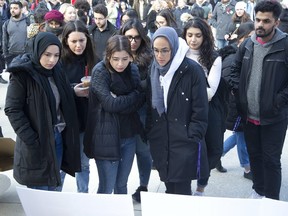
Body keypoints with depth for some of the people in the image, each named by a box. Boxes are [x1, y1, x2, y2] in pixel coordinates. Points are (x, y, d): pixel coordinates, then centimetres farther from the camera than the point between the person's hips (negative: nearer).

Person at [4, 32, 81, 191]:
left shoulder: (56, 71, 7)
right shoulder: (22, 74, -14)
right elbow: (12, 110, -16)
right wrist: (32, 141, -19)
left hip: (58, 138, 6)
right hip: (37, 143, -6)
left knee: (55, 187, 15)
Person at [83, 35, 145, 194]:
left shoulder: (133, 70, 3)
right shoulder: (100, 72, -13)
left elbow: (140, 100, -2)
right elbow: (110, 104, -21)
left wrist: (120, 101, -17)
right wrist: (134, 95, -9)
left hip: (129, 136, 5)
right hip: (107, 138, -5)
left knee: (122, 185, 17)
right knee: (106, 188, 3)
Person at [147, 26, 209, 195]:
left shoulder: (192, 70, -11)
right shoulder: (154, 70, 5)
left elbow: (200, 111, -10)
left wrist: (193, 140, -13)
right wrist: (149, 134, 8)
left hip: (184, 143, -5)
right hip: (160, 143, 5)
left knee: (182, 190, -1)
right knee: (169, 188, 15)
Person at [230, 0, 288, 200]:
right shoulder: (247, 44, 3)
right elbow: (235, 69, 17)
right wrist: (238, 92, 5)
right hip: (248, 115, 5)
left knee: (271, 159, 6)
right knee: (254, 155, 19)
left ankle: (271, 199, 23)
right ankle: (258, 190, 39)